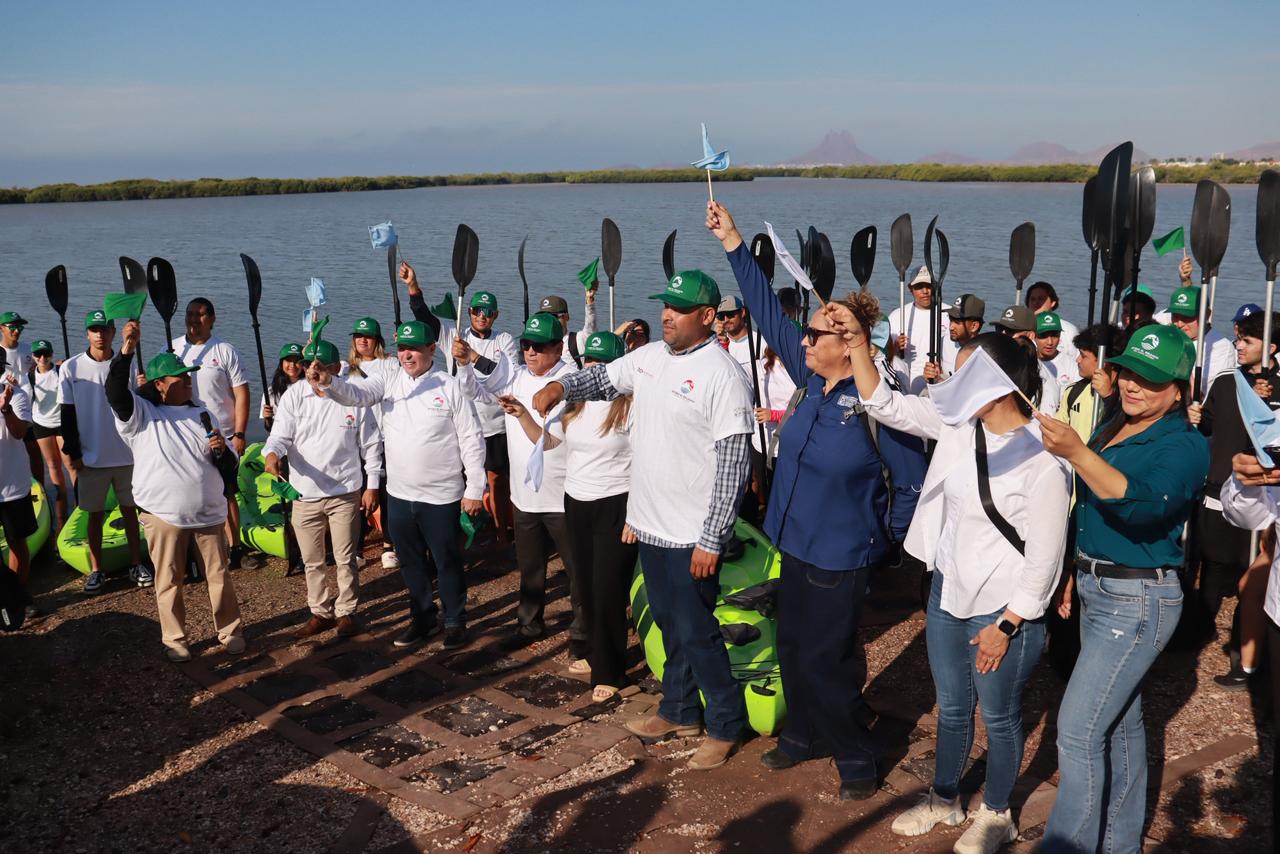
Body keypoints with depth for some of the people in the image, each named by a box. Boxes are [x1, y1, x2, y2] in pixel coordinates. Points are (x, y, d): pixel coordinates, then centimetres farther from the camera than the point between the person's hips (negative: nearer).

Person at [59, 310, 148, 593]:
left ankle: (136, 564, 20)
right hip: (91, 457, -1)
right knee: (95, 514, 7)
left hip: (127, 454, 1)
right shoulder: (71, 368, -3)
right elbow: (67, 414, 0)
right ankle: (96, 570, 18)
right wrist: (72, 453, -3)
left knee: (130, 509, 9)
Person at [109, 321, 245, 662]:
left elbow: (229, 469, 12)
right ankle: (175, 639, 20)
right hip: (163, 515, -3)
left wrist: (221, 451, -11)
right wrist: (127, 349, -33)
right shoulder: (140, 415, 0)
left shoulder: (202, 414, 12)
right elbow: (115, 393, -22)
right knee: (169, 581, 5)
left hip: (209, 514, 3)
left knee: (219, 575, 7)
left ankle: (230, 631, 21)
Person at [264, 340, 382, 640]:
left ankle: (346, 612, 24)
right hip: (304, 494, 2)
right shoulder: (294, 395, -3)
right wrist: (271, 454, -32)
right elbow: (280, 434, -9)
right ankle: (321, 612, 30)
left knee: (346, 558, 7)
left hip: (345, 493, -2)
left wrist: (372, 485, 0)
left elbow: (370, 444, 1)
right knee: (312, 561, 13)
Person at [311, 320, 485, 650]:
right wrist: (328, 382, -38)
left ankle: (455, 622, 27)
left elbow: (472, 440, -6)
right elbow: (356, 393, -15)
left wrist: (474, 489, -8)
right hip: (399, 494, 4)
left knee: (447, 562, 8)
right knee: (410, 562, 18)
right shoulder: (388, 381, 2)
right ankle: (422, 618, 36)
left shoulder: (450, 387, -9)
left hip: (441, 497, -4)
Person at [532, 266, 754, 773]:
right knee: (669, 625, 20)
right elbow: (603, 378, 21)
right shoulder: (650, 356, 5)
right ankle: (679, 711, 38)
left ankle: (726, 725, 22)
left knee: (696, 632, 2)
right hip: (650, 523, 8)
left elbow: (734, 464, -20)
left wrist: (711, 540, -21)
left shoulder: (721, 375, -18)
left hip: (692, 535, -8)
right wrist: (559, 386, -2)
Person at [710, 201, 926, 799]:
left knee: (824, 659, 3)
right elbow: (771, 316, 2)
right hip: (797, 544, 7)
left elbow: (915, 475, -14)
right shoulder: (813, 381, -1)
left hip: (841, 556, -7)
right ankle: (804, 736, 40)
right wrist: (732, 242, 1)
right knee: (793, 647, 19)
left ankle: (855, 756, 25)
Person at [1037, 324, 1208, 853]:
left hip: (1138, 601, -8)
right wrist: (1074, 573, 16)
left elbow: (1143, 504, -33)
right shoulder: (1111, 430, 9)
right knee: (1120, 722, 19)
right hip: (1097, 591, 8)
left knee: (1078, 732, -9)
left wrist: (1077, 453, -42)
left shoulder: (1184, 445, -15)